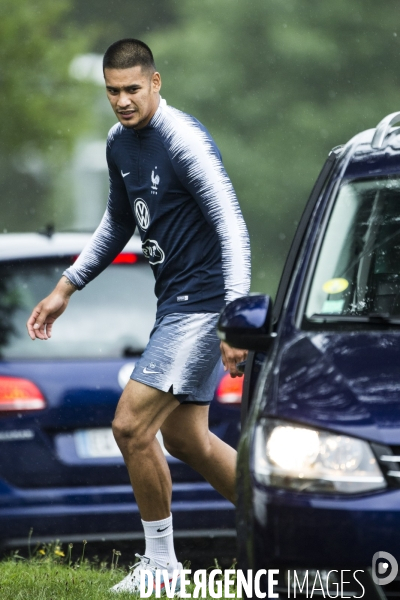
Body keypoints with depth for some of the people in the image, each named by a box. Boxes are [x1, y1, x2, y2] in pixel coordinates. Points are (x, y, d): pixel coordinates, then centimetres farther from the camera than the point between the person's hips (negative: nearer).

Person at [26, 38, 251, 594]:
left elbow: (232, 227, -23)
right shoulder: (120, 142, 9)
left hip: (202, 304, -9)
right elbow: (118, 223, 25)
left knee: (132, 426, -11)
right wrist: (64, 289, 23)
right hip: (174, 303, 9)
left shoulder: (184, 140, -18)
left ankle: (160, 562, 4)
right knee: (185, 439, 13)